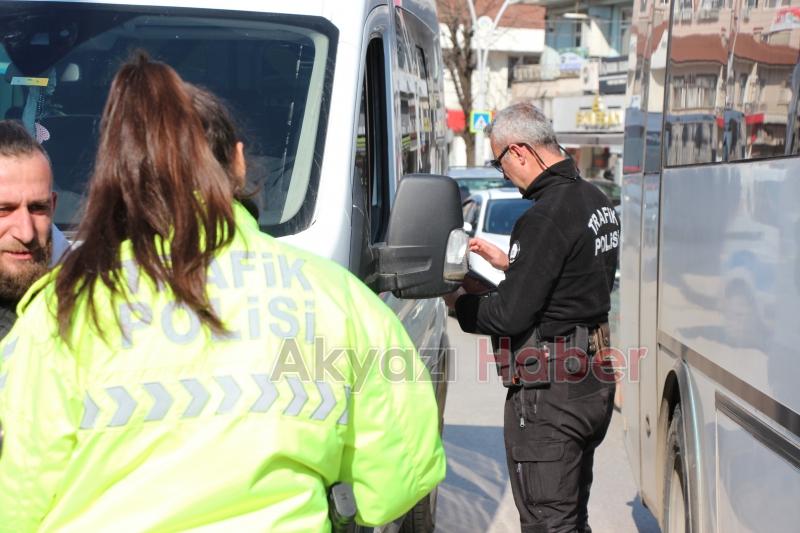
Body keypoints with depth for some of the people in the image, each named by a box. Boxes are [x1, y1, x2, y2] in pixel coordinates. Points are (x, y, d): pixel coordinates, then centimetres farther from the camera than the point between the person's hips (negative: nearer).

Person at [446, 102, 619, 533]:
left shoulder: (546, 216, -20)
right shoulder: (596, 202, 10)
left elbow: (510, 315, -20)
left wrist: (459, 303, -2)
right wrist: (508, 262, 22)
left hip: (548, 392, -10)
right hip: (592, 381, 10)